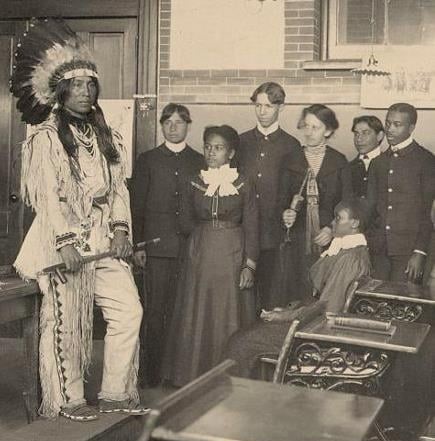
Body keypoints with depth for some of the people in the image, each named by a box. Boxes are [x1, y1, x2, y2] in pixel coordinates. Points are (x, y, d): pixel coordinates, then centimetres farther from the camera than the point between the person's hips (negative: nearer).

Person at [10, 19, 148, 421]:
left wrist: (121, 229, 1)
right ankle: (68, 399, 16)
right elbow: (47, 196, -13)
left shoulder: (105, 136, 15)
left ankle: (116, 393, 14)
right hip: (64, 245, -6)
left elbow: (119, 187, 13)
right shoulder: (46, 138, -6)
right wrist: (66, 243, -19)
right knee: (67, 324, 0)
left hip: (104, 243, 7)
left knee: (129, 312, 2)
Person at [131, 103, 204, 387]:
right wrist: (137, 244, -1)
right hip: (157, 244, -1)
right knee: (156, 312, 0)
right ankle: (154, 372, 8)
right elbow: (137, 204, 7)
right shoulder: (147, 160, 11)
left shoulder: (200, 162, 12)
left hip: (190, 246, 1)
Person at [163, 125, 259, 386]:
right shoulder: (195, 183, 7)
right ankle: (194, 377, 14)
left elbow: (252, 228, -3)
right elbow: (187, 222, 15)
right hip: (200, 257, 3)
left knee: (229, 318, 1)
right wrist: (206, 234, 4)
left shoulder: (244, 186, -2)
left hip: (232, 257, -3)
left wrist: (249, 265, -9)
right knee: (196, 319, 4)